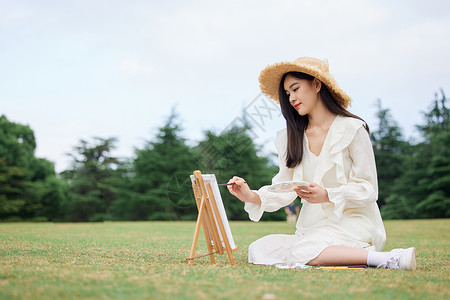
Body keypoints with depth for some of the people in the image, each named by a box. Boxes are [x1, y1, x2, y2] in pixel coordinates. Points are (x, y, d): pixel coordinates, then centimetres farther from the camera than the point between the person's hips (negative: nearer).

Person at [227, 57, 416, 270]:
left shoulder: (352, 129, -6)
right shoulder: (291, 137, 11)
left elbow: (368, 189, -8)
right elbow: (285, 189, 6)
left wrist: (327, 196, -24)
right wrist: (252, 196, -13)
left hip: (351, 222, -7)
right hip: (312, 227, 7)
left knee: (300, 253, -32)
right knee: (258, 249, -15)